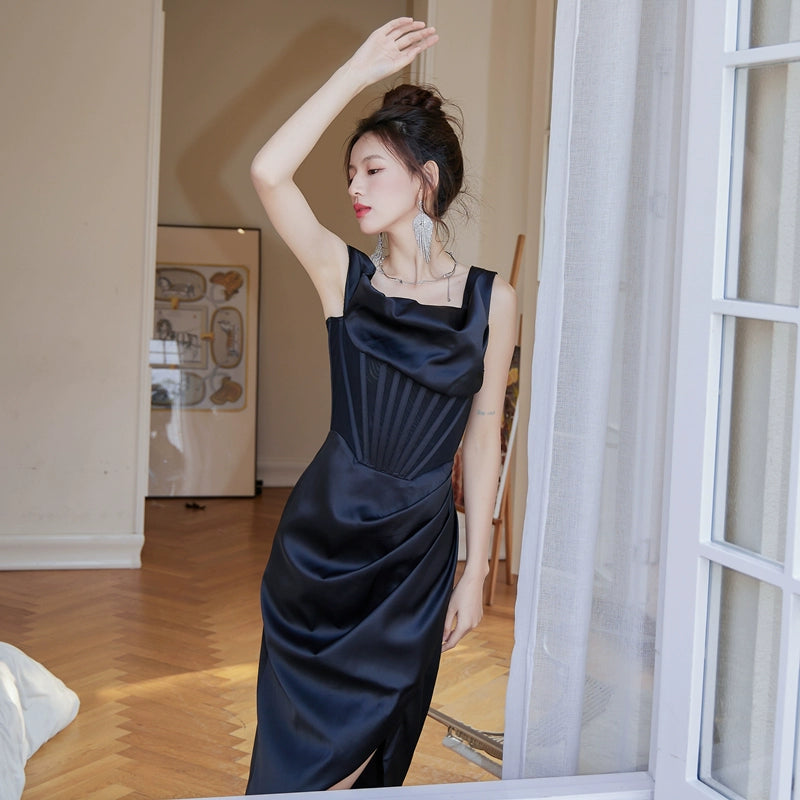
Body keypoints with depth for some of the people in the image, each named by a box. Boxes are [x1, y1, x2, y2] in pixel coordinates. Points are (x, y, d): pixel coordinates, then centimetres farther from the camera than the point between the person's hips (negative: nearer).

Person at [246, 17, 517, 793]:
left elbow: (483, 435, 0)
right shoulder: (343, 273, -3)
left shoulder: (492, 299, -3)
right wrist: (358, 71, -17)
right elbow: (269, 171, -17)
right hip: (323, 533, 0)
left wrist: (475, 569, -1)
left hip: (418, 549, 0)